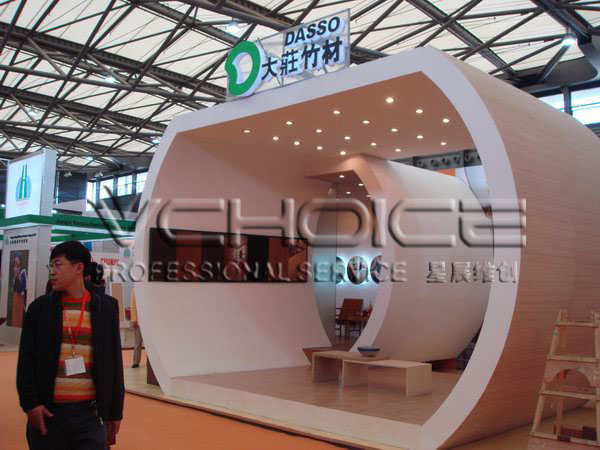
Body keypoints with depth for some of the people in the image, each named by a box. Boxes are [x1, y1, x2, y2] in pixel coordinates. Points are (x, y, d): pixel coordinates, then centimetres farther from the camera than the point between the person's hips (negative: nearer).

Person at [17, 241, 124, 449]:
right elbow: (26, 360, 3)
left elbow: (114, 363, 4)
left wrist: (115, 411, 5)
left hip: (92, 414, 0)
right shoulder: (40, 308, 3)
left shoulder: (105, 307, 2)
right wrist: (29, 403, -8)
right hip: (49, 413, 1)